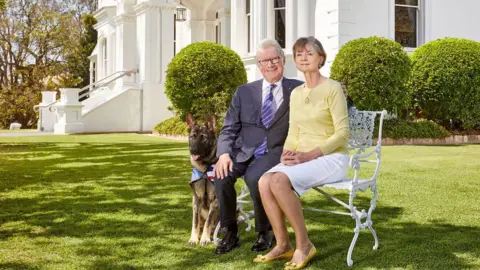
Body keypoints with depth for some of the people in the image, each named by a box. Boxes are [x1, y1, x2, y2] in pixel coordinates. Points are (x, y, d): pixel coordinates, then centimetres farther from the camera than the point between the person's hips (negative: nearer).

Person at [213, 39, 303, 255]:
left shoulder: (298, 90, 6)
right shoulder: (244, 91, 13)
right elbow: (229, 129, 7)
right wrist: (224, 153, -11)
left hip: (276, 152, -3)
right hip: (244, 151, 3)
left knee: (254, 177, -33)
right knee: (221, 175, -26)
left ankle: (265, 231, -7)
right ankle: (230, 232, -6)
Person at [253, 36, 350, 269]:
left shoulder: (332, 88, -9)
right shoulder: (296, 93, 12)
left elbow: (342, 134, -14)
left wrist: (309, 155, -20)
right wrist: (287, 153, -8)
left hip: (331, 159, -6)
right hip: (303, 159, 6)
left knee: (279, 180, -31)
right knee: (265, 182, -22)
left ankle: (304, 244, -17)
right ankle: (283, 245, -11)